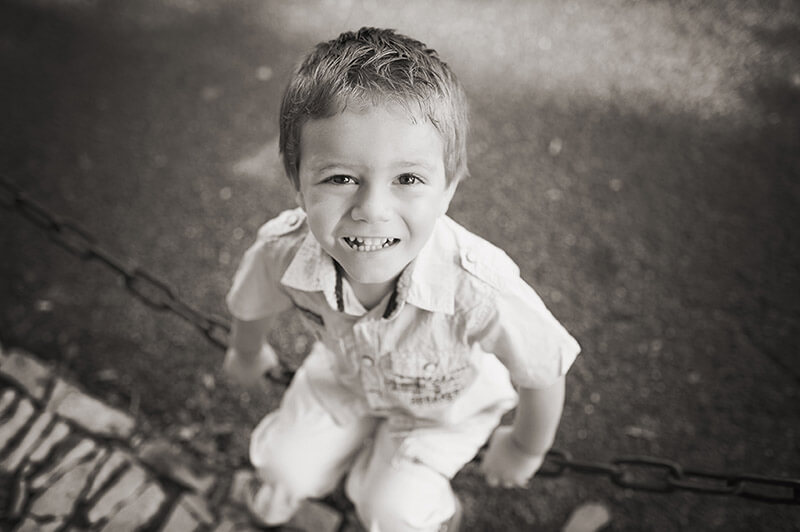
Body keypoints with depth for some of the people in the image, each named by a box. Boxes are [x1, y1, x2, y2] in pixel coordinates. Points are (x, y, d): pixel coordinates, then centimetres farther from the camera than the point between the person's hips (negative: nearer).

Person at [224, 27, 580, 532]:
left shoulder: (480, 290, -47)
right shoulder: (282, 253, -36)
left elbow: (542, 373, -25)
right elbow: (252, 305, -8)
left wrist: (527, 448, -5)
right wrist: (247, 351, 14)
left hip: (446, 400, -2)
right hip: (344, 375, 3)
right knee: (288, 467, 12)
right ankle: (286, 477, 52)